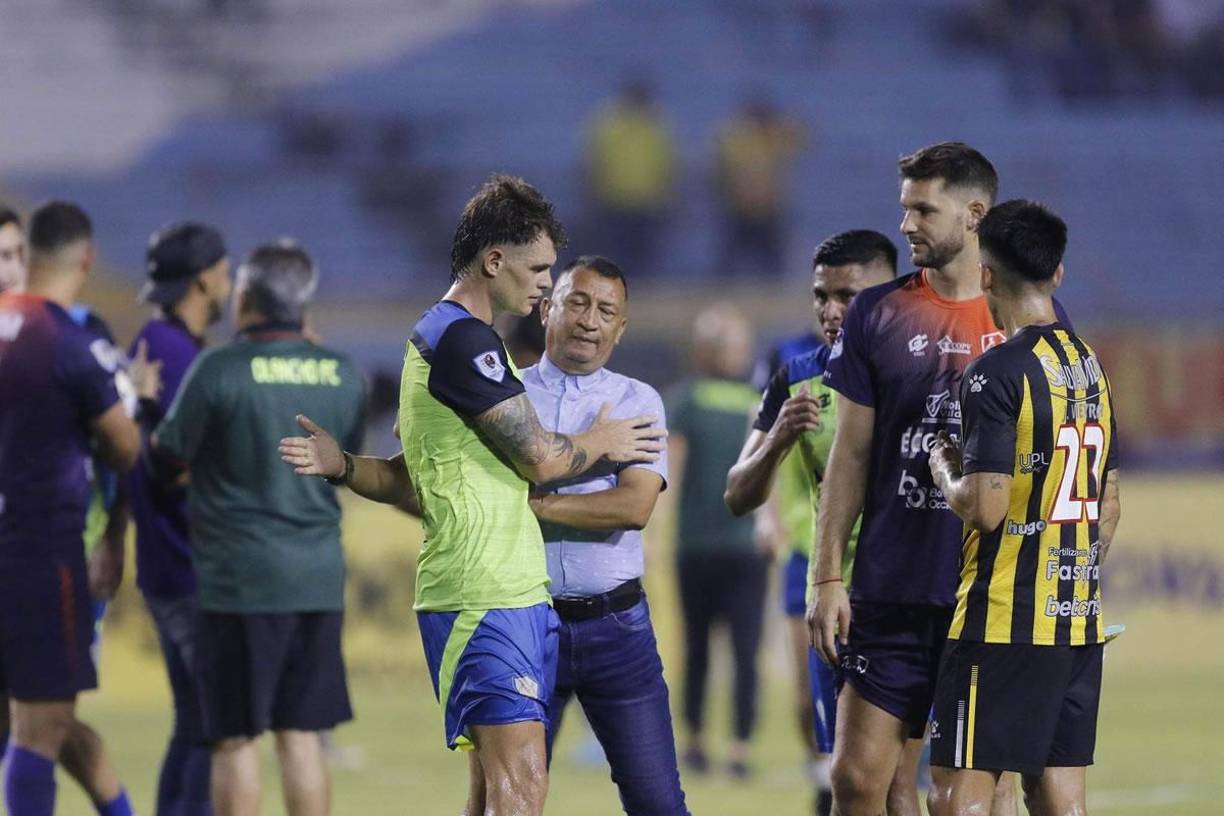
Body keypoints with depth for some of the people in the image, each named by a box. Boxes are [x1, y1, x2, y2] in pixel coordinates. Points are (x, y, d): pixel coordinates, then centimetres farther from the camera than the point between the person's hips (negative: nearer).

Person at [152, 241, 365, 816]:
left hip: (239, 579, -5)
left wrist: (145, 401, 15)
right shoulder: (345, 377, 4)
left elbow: (167, 457, -3)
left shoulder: (219, 370, -11)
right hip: (319, 576, 5)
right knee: (302, 736, 10)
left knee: (235, 740, 1)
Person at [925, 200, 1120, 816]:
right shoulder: (1091, 367, 12)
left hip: (1003, 622, -8)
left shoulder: (997, 373, -14)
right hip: (1080, 621, 8)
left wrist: (945, 470, 1)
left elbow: (986, 508, -19)